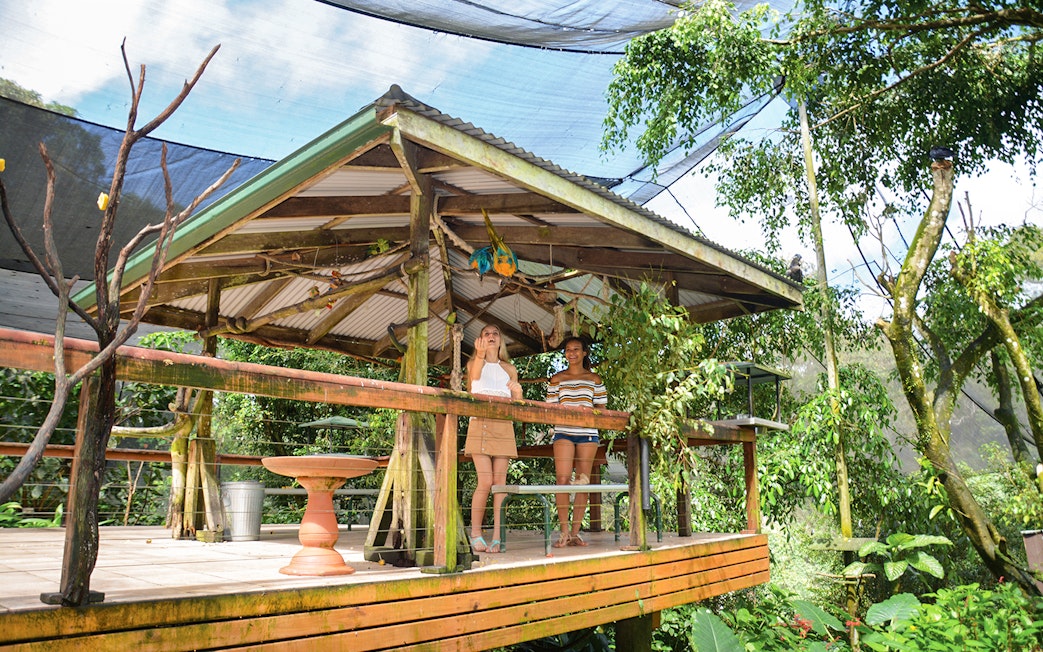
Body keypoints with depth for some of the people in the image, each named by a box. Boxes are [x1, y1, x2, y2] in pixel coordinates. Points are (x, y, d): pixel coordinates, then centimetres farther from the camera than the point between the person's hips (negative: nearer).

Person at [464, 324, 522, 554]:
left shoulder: (510, 369, 17)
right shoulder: (474, 363, 10)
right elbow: (475, 375, -16)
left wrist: (518, 392, -7)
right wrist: (480, 355, -36)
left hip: (504, 427, 3)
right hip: (480, 425, -2)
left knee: (500, 481, -3)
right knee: (485, 481, -10)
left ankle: (498, 537, 0)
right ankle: (475, 534, 4)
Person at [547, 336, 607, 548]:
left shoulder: (594, 379, 11)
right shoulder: (556, 379, 11)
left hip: (587, 434, 1)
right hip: (563, 433, -1)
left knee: (583, 483, 1)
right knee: (563, 480, -11)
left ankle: (575, 532, 8)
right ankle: (564, 532, -4)